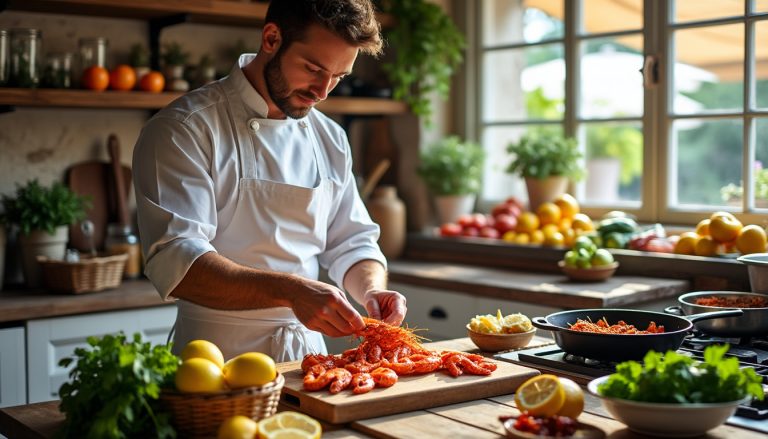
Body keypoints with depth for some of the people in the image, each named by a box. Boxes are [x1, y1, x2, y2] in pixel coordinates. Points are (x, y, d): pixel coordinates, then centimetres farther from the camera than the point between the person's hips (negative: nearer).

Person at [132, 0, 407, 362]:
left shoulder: (330, 138, 12)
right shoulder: (183, 129, -8)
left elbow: (352, 244, 16)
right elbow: (175, 263, -19)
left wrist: (372, 291, -6)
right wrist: (291, 291, -30)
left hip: (308, 355, 6)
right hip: (220, 359, -5)